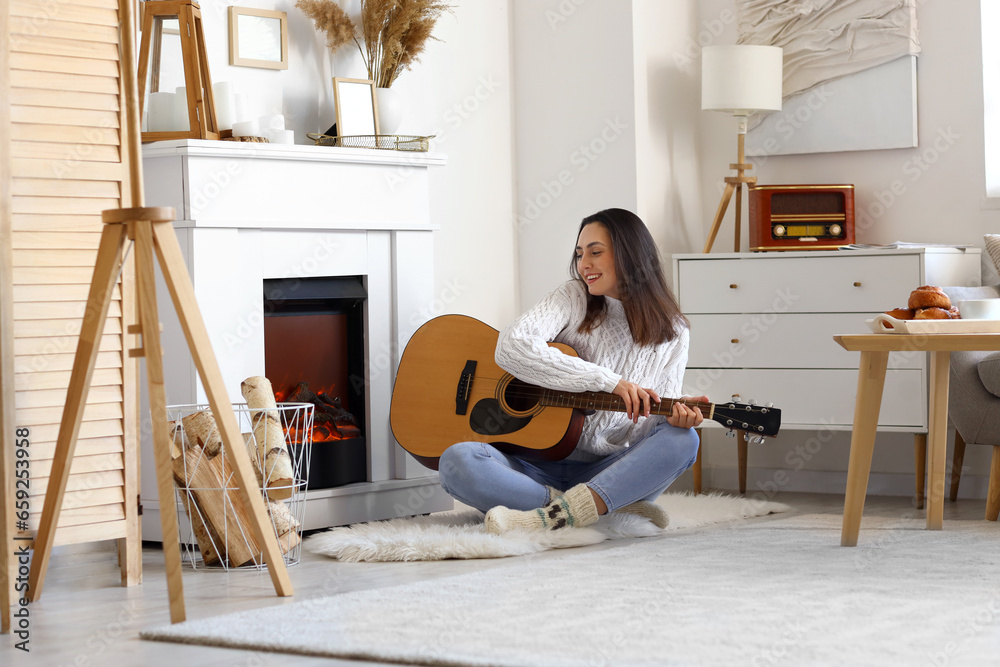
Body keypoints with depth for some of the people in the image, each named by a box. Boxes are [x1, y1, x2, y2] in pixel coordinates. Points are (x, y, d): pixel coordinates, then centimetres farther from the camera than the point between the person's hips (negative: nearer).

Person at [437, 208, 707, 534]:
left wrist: (678, 418, -21)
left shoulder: (672, 334, 7)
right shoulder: (574, 297, 2)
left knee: (683, 440, -29)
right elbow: (511, 347, -17)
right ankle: (611, 509, -34)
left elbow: (657, 419, 5)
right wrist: (609, 381, -22)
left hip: (608, 473, 1)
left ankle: (551, 517, -41)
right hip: (540, 467, -1)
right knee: (457, 462, -30)